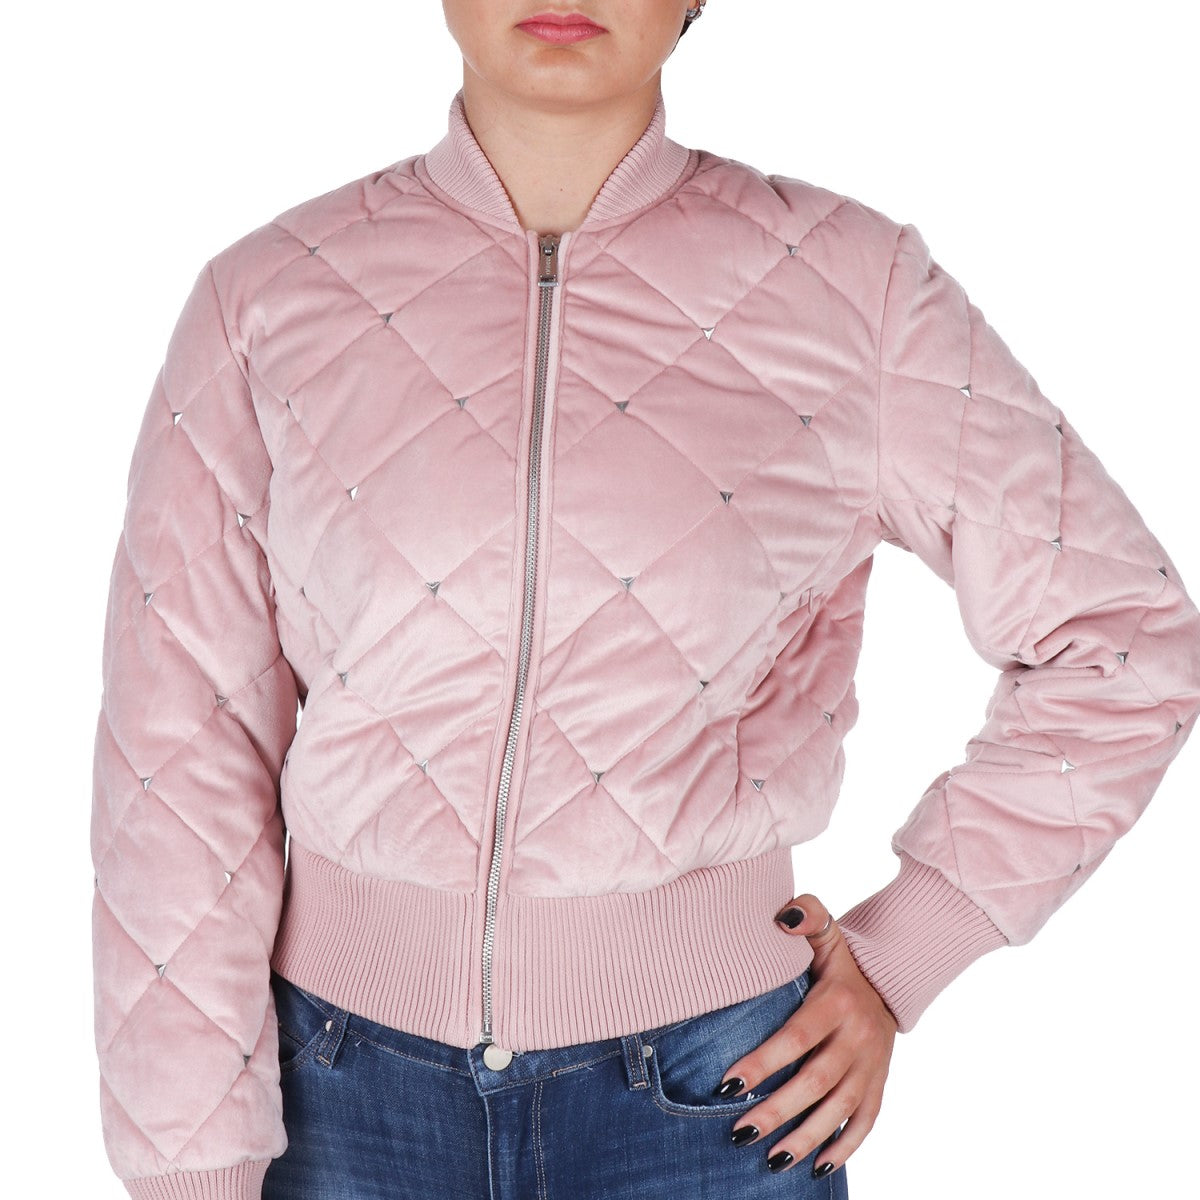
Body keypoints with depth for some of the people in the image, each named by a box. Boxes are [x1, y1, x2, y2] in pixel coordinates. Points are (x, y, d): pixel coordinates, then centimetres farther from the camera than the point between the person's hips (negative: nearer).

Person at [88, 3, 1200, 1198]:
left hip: (708, 1094, 0)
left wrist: (899, 958, -2)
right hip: (347, 1091, 1)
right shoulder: (268, 296, -4)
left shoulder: (849, 287, -6)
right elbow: (182, 760, -4)